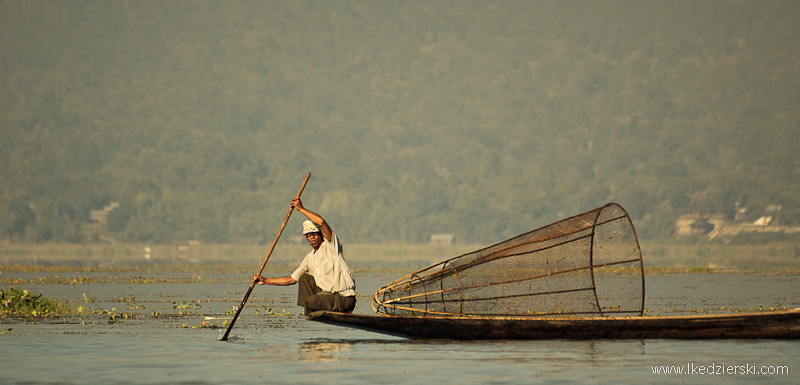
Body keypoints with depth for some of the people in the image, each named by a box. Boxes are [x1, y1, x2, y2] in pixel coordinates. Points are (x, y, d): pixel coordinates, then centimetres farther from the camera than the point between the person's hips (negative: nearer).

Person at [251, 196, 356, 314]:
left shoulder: (330, 245, -7)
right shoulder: (310, 258, 15)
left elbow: (321, 222, -24)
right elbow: (292, 279, 20)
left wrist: (301, 209, -13)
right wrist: (265, 281, 15)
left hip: (344, 299, -8)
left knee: (310, 302, -25)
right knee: (304, 278, 8)